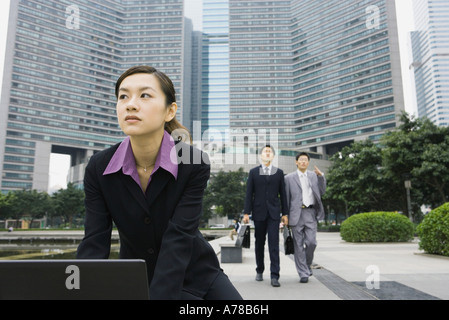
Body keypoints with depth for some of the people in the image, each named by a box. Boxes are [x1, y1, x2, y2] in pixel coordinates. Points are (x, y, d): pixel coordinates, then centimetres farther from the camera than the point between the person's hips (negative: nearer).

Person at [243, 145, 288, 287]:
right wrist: (246, 212, -2)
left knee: (274, 243, -8)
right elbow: (249, 193, 4)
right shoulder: (253, 172, 8)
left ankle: (274, 275, -6)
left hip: (274, 212, -1)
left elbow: (282, 193, 8)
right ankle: (259, 271, 25)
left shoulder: (279, 172, 9)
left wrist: (285, 213, 4)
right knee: (259, 243, 10)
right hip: (259, 212, 1)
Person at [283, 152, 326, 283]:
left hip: (311, 213, 2)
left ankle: (308, 264, 24)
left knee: (311, 242, -5)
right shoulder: (289, 178, 6)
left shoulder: (314, 175, 13)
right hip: (296, 213, -1)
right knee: (299, 245, 1)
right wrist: (285, 215, 1)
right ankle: (303, 273, 10)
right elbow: (286, 198, 6)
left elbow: (321, 192, 7)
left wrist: (321, 176, -4)